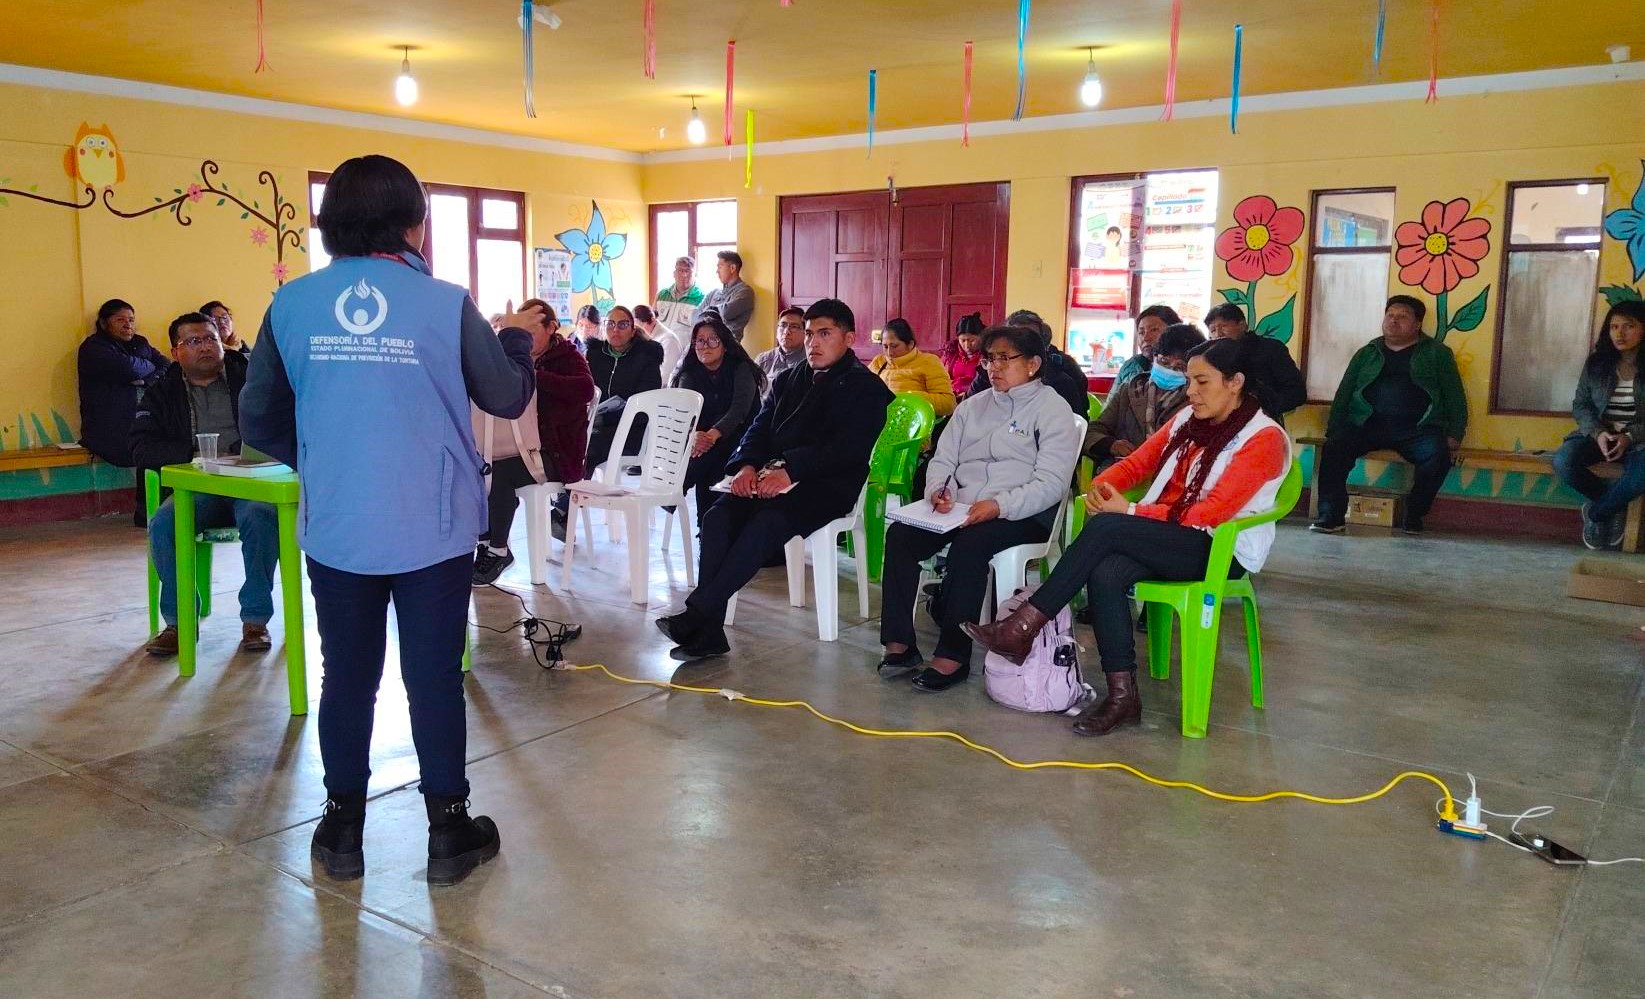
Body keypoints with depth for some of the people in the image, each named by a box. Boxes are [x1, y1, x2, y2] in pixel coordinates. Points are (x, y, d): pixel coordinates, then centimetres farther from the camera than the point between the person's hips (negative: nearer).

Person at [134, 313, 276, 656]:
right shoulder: (162, 393, 16)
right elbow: (142, 447, 4)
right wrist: (197, 453, -10)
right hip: (196, 487, 2)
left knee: (261, 517, -35)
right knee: (162, 526, -27)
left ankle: (255, 619, -22)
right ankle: (178, 620, -10)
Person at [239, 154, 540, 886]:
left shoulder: (291, 304, -2)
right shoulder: (446, 305, -9)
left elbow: (259, 423, 4)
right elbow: (508, 399, 2)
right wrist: (517, 339, 21)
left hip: (335, 531, 2)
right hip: (433, 530, -2)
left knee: (347, 677, 14)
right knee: (434, 677, 7)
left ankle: (342, 830, 26)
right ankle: (449, 833, 19)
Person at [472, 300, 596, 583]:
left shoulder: (567, 357, -1)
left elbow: (586, 389, -23)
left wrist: (535, 376, -29)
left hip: (554, 451, -5)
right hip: (516, 447, 5)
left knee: (499, 473, -27)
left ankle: (498, 550, -12)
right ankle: (484, 542, -6)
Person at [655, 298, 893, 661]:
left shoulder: (867, 389, 3)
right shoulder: (787, 380, 24)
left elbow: (849, 449, -11)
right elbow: (759, 429, 16)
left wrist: (790, 470, -23)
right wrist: (747, 465, -8)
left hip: (827, 484, -5)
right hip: (772, 477, 6)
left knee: (767, 522, -33)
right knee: (718, 517, -23)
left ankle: (695, 613, -33)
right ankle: (708, 632, -26)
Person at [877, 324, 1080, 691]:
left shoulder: (1053, 409, 0)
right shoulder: (973, 405, 21)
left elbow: (1051, 483, -11)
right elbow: (943, 459, 17)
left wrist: (999, 506, -25)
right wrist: (938, 489, -7)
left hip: (1023, 515, -6)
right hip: (960, 508, 6)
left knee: (969, 543, -35)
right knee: (900, 535, -19)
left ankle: (953, 655, -29)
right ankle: (899, 643, -17)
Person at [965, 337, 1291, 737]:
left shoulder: (1263, 438, -8)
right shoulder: (1188, 420, 14)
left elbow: (1211, 513, -17)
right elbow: (1138, 462, 11)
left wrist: (1131, 511, -19)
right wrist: (1101, 485, -13)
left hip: (1221, 550, -6)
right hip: (1168, 537, 6)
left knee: (1106, 528, -28)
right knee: (1105, 574, -28)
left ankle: (1022, 628, -24)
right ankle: (1123, 696, -24)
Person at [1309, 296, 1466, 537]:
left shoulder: (1437, 353, 16)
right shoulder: (1367, 354, 22)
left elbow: (1455, 397, 11)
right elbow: (1343, 393, 17)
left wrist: (1454, 436, -4)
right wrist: (1333, 430, 2)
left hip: (1417, 428, -1)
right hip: (1367, 424, 2)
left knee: (1438, 455, -32)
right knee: (1333, 448, -27)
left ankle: (1413, 517, -13)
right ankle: (1331, 517, -25)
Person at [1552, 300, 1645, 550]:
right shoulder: (1597, 363, 6)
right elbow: (1580, 405, 4)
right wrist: (1598, 433, -14)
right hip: (1597, 434, 3)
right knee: (1563, 462, -29)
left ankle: (1596, 512, -9)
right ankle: (1615, 504, -4)